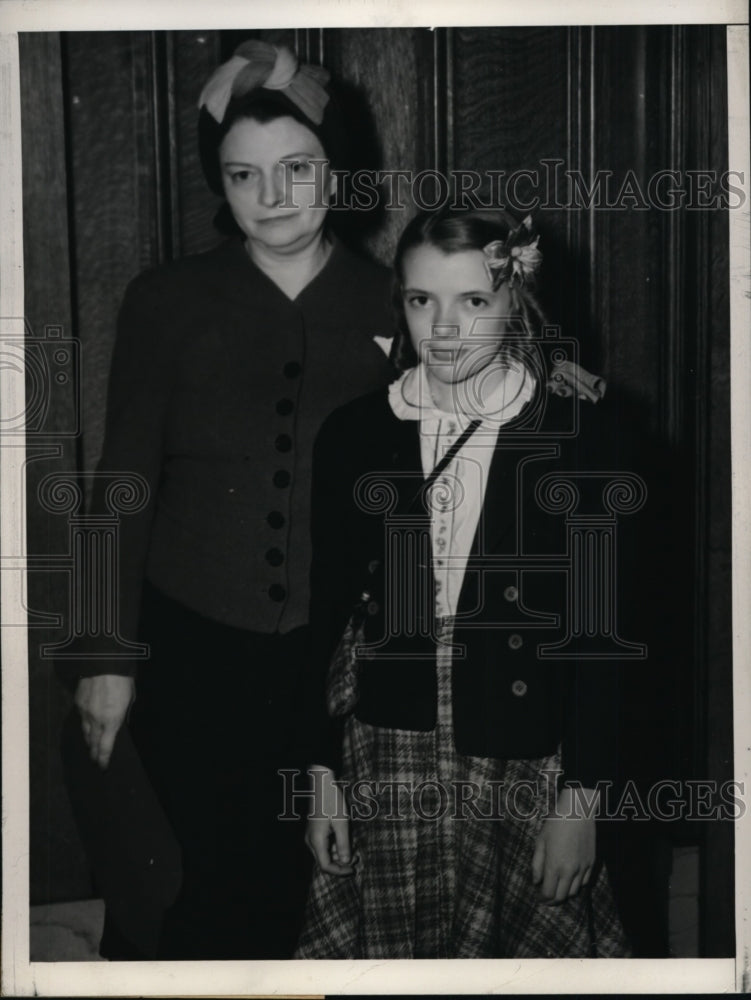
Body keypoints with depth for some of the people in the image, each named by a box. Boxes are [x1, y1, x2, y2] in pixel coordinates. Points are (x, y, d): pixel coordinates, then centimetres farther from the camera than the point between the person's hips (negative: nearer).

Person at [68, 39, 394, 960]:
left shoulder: (392, 307, 1)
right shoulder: (166, 304, -1)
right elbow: (124, 484, 1)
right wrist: (107, 658, -1)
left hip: (342, 656, 1)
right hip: (195, 651, 0)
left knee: (314, 882, 7)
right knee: (212, 882, 6)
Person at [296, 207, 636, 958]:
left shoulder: (581, 441, -5)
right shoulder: (355, 436, 3)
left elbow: (596, 632, -4)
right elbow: (330, 616, 7)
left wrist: (581, 796, -6)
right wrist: (323, 775, 4)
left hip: (525, 769, -1)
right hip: (385, 762, 2)